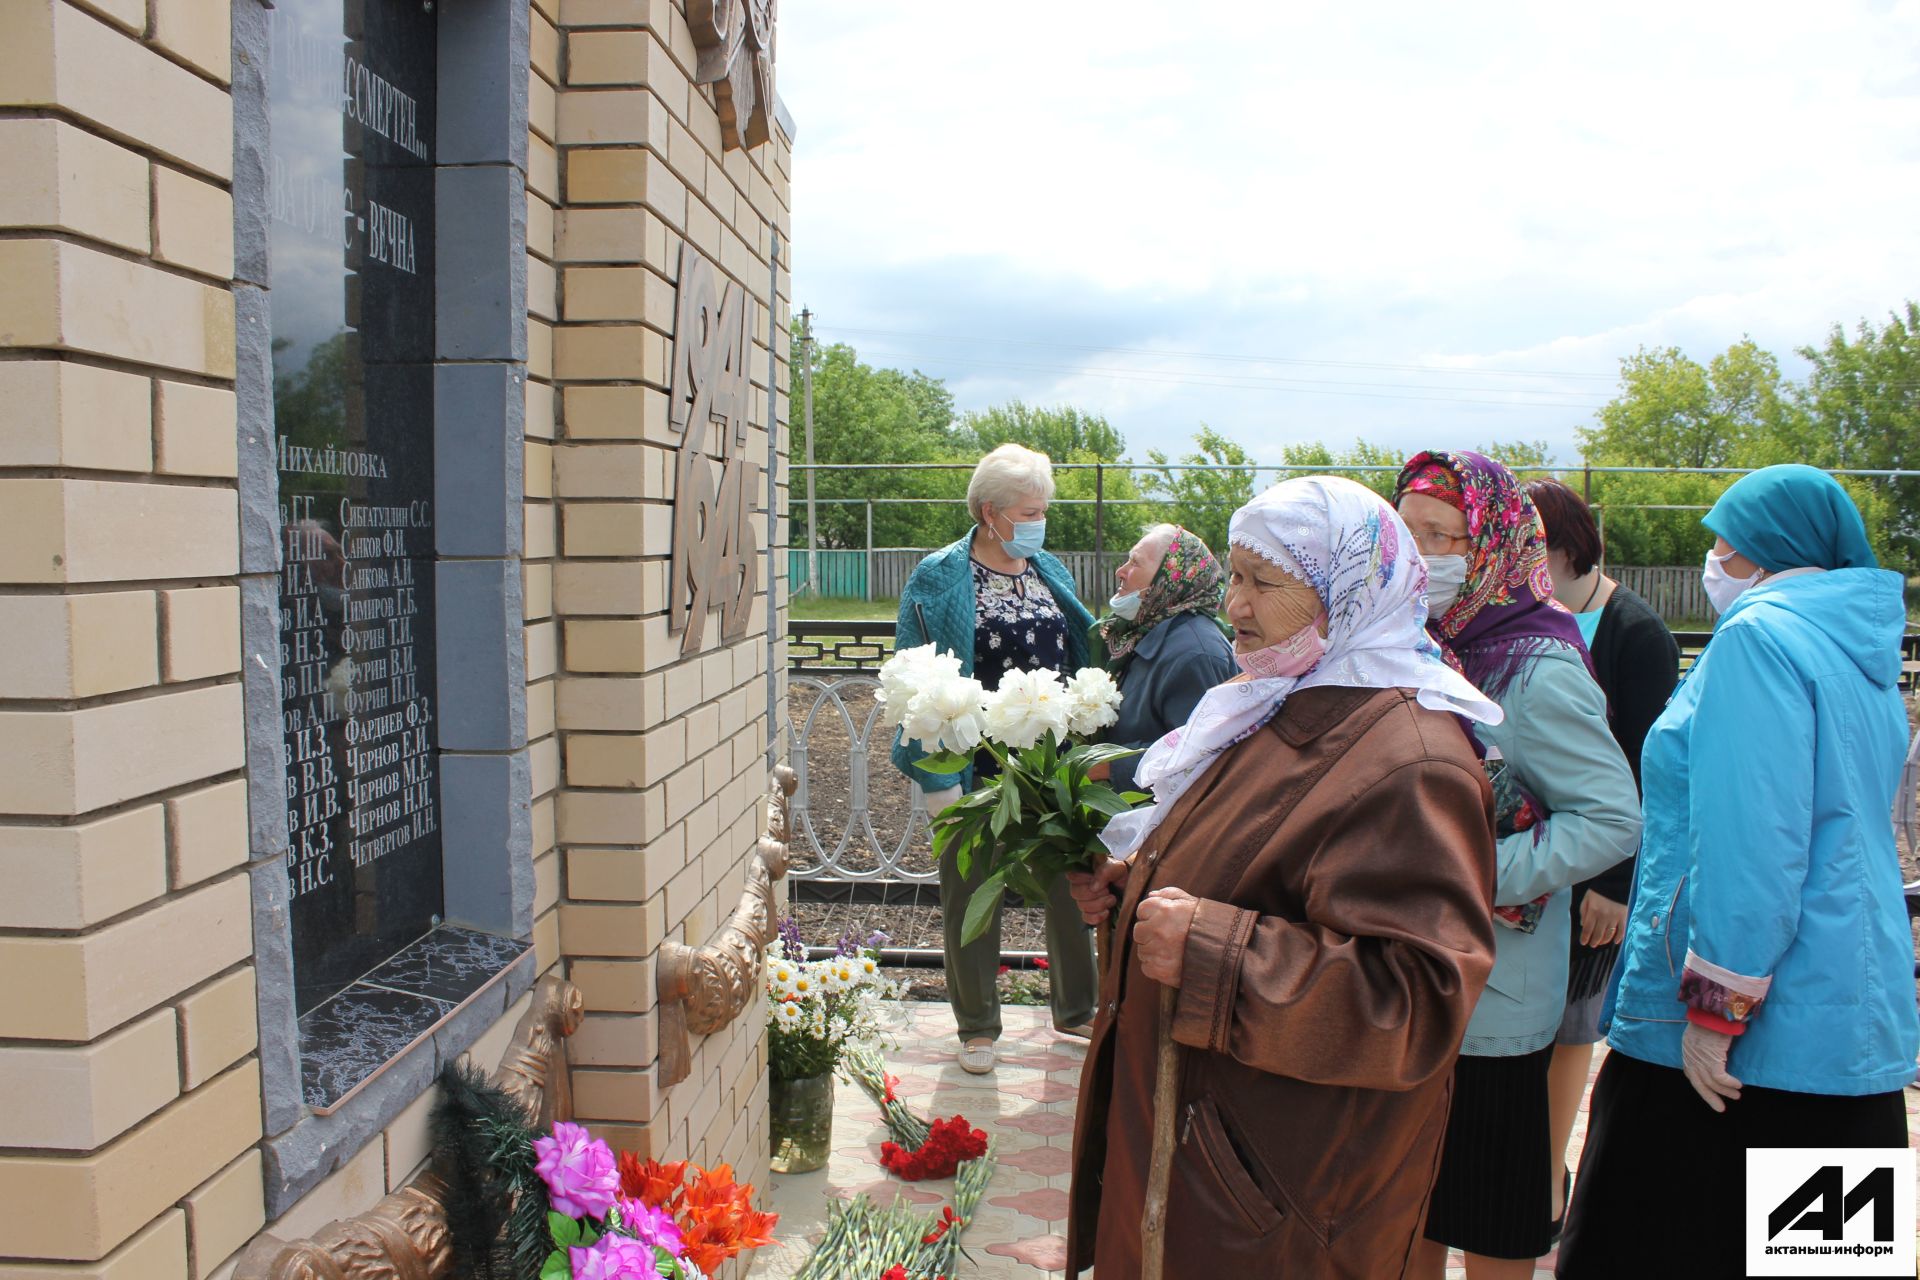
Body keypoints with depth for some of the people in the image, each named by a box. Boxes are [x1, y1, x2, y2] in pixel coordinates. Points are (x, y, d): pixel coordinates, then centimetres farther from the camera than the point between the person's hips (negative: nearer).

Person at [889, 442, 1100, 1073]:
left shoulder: (1050, 571, 9)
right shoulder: (939, 578, -7)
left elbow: (1081, 656, 17)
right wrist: (938, 776, -15)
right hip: (980, 765, -4)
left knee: (1070, 882, 12)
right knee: (973, 893, 7)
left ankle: (1076, 1008, 32)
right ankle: (977, 1026, 24)